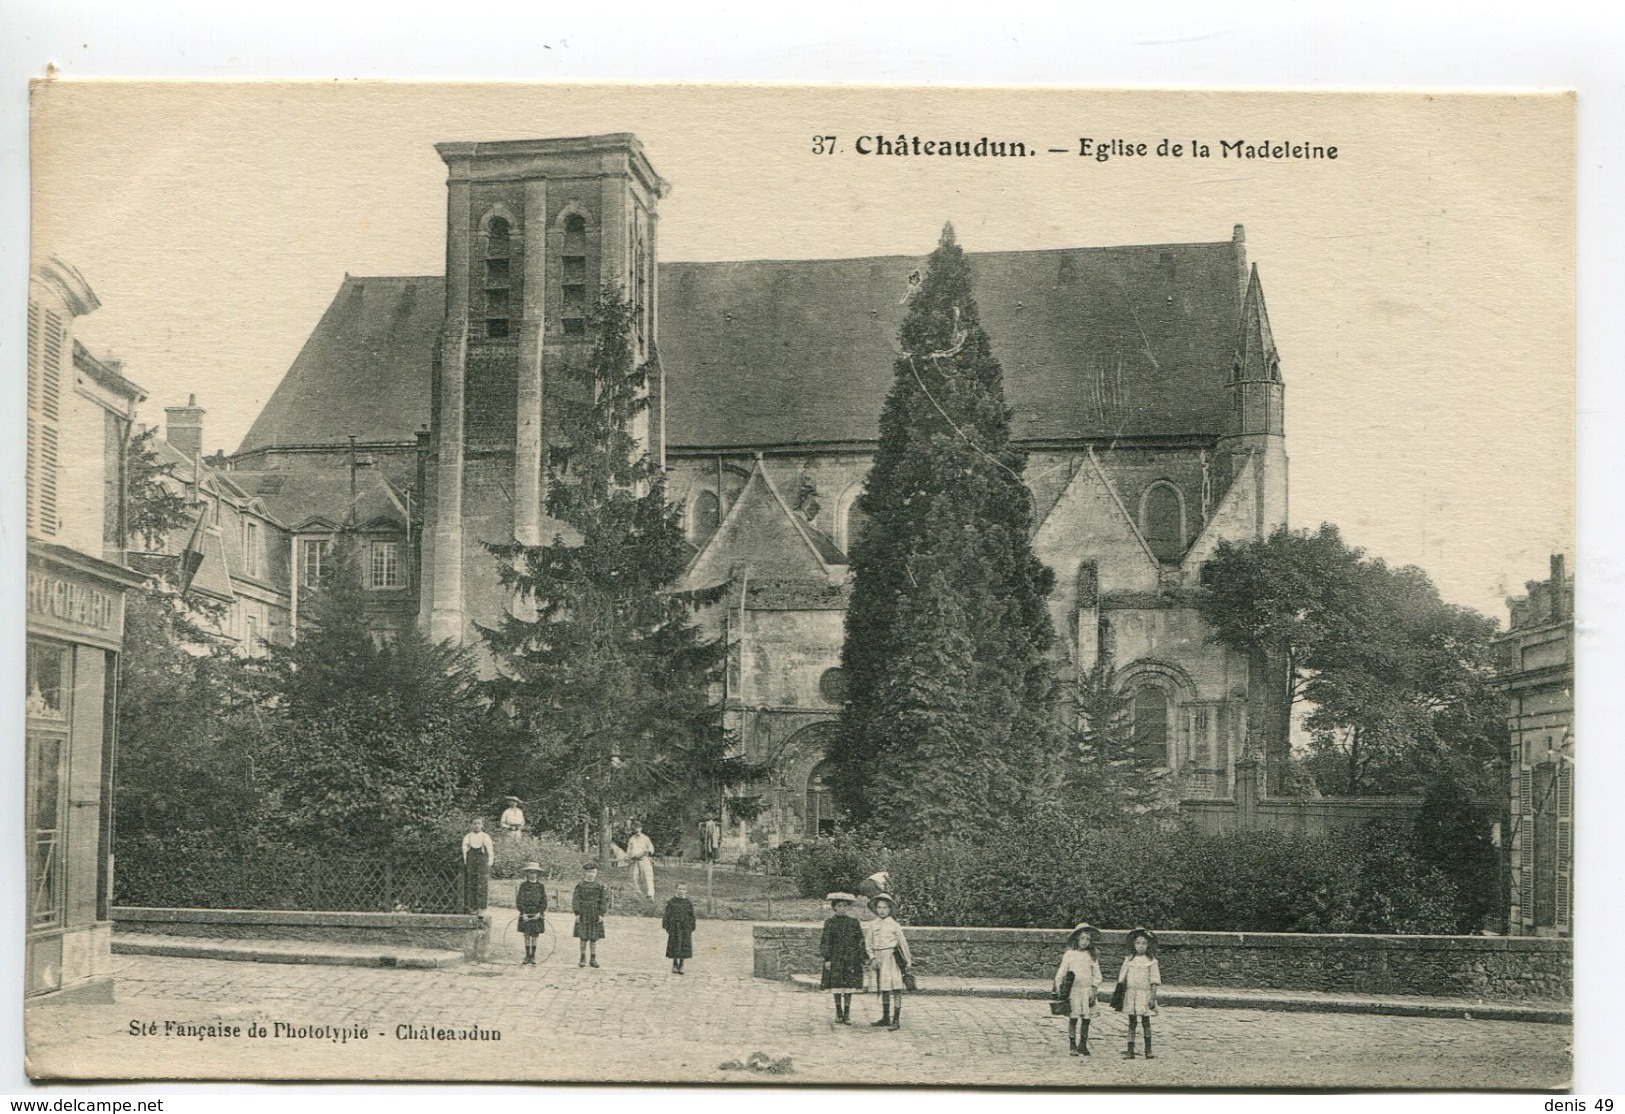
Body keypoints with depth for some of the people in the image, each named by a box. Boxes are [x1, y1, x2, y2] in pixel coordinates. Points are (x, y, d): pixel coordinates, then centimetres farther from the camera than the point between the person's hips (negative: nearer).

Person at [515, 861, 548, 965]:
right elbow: (519, 900, -2)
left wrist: (540, 912, -9)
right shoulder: (523, 885, 1)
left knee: (534, 935, 3)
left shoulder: (541, 885, 3)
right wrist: (523, 913, -11)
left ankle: (533, 957, 11)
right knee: (527, 935, 2)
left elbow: (544, 901, 3)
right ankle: (527, 956, 9)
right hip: (525, 914, 0)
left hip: (537, 914, 0)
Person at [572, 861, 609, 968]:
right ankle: (583, 958, 9)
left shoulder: (600, 885, 3)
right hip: (583, 914, -1)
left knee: (594, 938, 4)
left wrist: (601, 914, -4)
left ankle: (593, 959, 12)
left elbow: (603, 900, 3)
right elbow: (575, 899, -1)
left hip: (595, 914, 1)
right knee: (583, 937, -2)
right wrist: (577, 913, -7)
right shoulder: (580, 885, 0)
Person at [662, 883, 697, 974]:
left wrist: (692, 928, 3)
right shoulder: (671, 902, -1)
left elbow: (692, 917, 6)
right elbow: (667, 915, 1)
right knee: (674, 945, 2)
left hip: (685, 928, 1)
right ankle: (674, 965, 15)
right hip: (674, 927, -1)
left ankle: (681, 965, 12)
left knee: (684, 945, 1)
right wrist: (666, 926, -4)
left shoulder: (688, 903, 2)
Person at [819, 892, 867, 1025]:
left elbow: (861, 941, 6)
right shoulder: (830, 923, 2)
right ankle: (838, 1013, 11)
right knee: (836, 987, 0)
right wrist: (827, 959, -7)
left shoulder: (854, 922, 5)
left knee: (849, 986, 0)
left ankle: (847, 1014, 9)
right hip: (835, 958, 0)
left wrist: (864, 958, 2)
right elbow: (826, 942, 1)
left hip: (851, 959, 1)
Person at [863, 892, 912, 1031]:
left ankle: (896, 1019, -6)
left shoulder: (894, 925, -2)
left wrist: (908, 960, 6)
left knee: (896, 988, -7)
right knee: (883, 989, 11)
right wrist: (872, 958, -5)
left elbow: (903, 942, 3)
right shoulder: (872, 925, 7)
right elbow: (868, 943, 8)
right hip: (879, 958, 4)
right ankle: (886, 1018, 21)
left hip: (892, 957, -4)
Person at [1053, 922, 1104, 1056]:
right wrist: (1058, 986, -3)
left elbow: (1097, 975, 10)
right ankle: (1072, 1045, 6)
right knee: (1073, 1018, -3)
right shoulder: (1069, 954, 2)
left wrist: (1094, 989, 0)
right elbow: (1061, 971, 3)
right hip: (1073, 990, -2)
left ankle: (1083, 1045, 13)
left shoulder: (1091, 956, 8)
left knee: (1086, 1018, 2)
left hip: (1087, 990, 2)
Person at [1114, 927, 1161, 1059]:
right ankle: (1130, 1050, 4)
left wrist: (1153, 997, -7)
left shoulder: (1151, 961, 0)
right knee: (1131, 1022, 3)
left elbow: (1154, 981, -1)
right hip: (1130, 994, 2)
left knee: (1146, 1022, 3)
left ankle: (1148, 1050, 12)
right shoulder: (1129, 960, 6)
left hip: (1145, 994, -2)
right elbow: (1122, 979, 9)